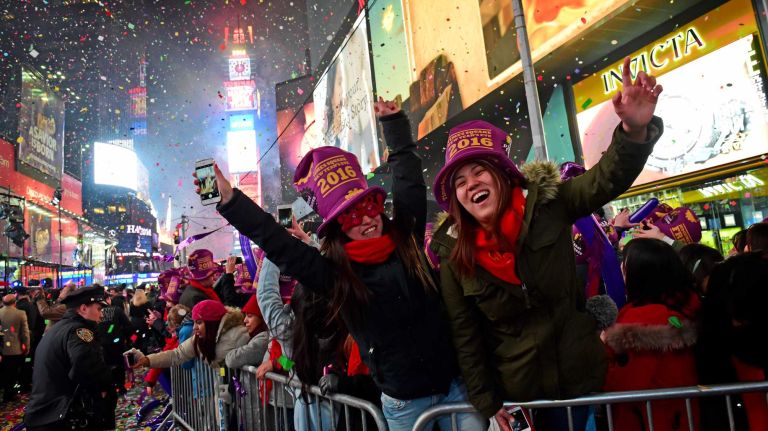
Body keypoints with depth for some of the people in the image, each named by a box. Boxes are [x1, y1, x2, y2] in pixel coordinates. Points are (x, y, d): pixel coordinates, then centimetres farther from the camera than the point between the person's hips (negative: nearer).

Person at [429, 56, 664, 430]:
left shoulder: (547, 206, -11)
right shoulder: (453, 255, -11)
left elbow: (607, 178, -22)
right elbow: (465, 336, -7)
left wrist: (634, 129, -41)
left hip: (580, 377, 1)